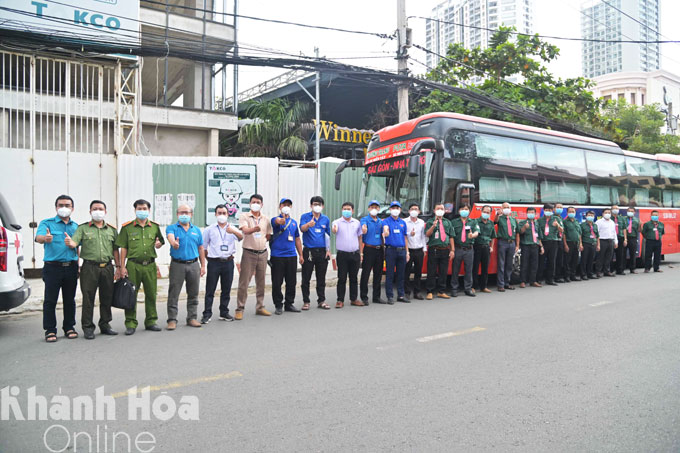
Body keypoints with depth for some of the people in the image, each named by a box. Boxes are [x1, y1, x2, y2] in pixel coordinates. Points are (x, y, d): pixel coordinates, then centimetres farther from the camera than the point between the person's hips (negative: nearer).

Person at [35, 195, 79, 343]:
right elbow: (38, 237, -16)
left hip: (71, 267, 3)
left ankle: (69, 327, 18)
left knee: (70, 300, 9)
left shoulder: (76, 226, 15)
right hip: (53, 267, -3)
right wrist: (45, 238, -39)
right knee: (50, 300, -3)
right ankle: (50, 330, 5)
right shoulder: (47, 223, 3)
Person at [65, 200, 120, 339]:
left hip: (107, 267, 3)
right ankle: (88, 327, 8)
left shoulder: (112, 229, 14)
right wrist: (70, 243, -32)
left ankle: (105, 325, 20)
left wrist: (118, 266, 9)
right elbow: (75, 243, -8)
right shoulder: (83, 228, 6)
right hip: (89, 267, -3)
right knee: (88, 298, -1)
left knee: (107, 297, 8)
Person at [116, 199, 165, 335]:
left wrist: (158, 244, -3)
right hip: (133, 265, -2)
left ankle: (151, 321, 19)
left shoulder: (155, 227, 11)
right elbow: (123, 248, 1)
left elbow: (160, 242, 22)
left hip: (150, 265, 3)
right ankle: (130, 324, 8)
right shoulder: (127, 227, 3)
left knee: (151, 294, 7)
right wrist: (122, 267, -5)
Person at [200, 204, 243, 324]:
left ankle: (224, 313, 19)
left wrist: (234, 231, -33)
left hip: (228, 261, 2)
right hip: (214, 262, -2)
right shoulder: (209, 229, 6)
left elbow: (241, 237, -14)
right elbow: (203, 247, 10)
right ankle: (207, 314, 3)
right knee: (210, 289, -2)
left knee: (226, 289, 9)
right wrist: (208, 259, 5)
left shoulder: (233, 229, 8)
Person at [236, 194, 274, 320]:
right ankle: (240, 309, 3)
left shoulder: (265, 219, 10)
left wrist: (261, 242, 3)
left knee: (261, 282, 12)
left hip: (262, 253, 5)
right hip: (249, 253, -4)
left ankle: (260, 307, 22)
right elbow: (245, 230, -22)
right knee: (244, 282, -4)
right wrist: (254, 229, -41)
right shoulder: (244, 216, -3)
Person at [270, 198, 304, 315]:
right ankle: (278, 305, 11)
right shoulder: (276, 219, 1)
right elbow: (280, 222, -26)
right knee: (277, 282, 0)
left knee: (292, 282, 8)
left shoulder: (294, 222, 16)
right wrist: (283, 217, -47)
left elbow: (297, 239, 20)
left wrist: (301, 255, 17)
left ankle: (289, 303, 21)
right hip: (277, 256, -5)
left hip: (292, 256, 5)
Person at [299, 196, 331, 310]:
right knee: (306, 278, 1)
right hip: (308, 251, -3)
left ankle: (321, 300, 18)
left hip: (322, 251, 3)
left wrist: (328, 250, 9)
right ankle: (306, 301, 10)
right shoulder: (305, 217, 0)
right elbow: (302, 228, -19)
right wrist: (308, 225, -42)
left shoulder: (326, 219, 11)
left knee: (321, 278, 8)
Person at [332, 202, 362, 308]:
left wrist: (360, 253, 12)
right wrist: (334, 230, -48)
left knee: (353, 278, 10)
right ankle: (340, 300, 7)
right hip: (342, 254, -3)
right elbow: (334, 231, -22)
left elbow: (359, 238, 16)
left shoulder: (357, 223, 10)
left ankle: (354, 299, 20)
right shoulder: (337, 222, 0)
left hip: (355, 254, 3)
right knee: (342, 278, -1)